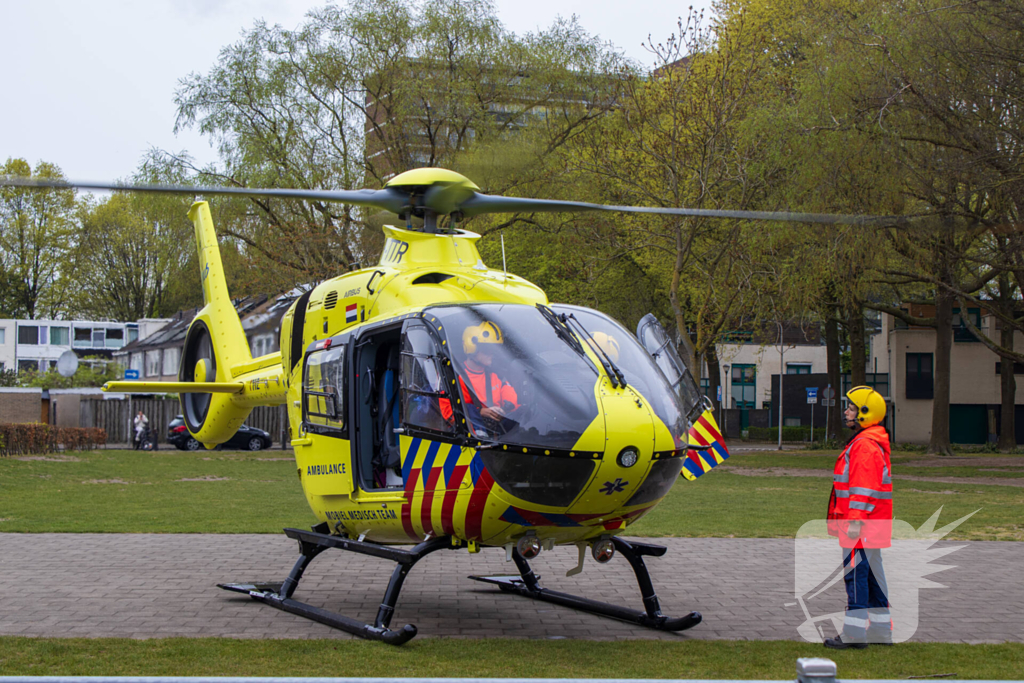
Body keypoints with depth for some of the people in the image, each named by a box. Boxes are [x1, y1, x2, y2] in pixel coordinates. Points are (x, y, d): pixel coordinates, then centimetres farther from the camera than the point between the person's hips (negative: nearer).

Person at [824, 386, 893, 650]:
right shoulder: (865, 442, 18)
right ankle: (881, 631, 19)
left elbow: (864, 487, -22)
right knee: (871, 573, 14)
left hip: (862, 524, -11)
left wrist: (855, 520, -23)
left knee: (855, 573, -8)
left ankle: (854, 634, -6)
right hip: (871, 525, 11)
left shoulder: (865, 445, -16)